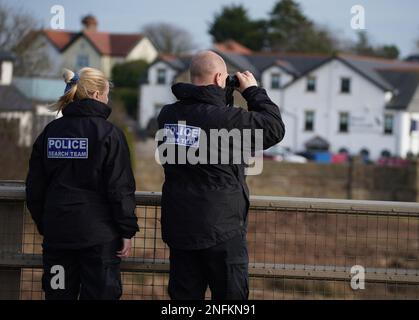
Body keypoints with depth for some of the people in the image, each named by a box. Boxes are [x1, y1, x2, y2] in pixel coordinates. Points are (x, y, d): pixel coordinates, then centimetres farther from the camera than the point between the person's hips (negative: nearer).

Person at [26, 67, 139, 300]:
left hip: (56, 234, 5)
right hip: (99, 235, -5)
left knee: (59, 294, 11)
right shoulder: (109, 134, -8)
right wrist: (127, 231, -5)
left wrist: (44, 225, 19)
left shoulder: (50, 132, 6)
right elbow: (120, 189, -11)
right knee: (99, 294, -1)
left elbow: (34, 188, 9)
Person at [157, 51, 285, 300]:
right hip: (221, 229, -6)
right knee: (231, 297, 6)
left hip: (178, 226, 6)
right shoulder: (226, 119, -18)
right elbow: (275, 128, -8)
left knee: (184, 295, 11)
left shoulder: (167, 115, 0)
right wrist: (253, 91, 3)